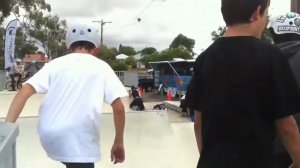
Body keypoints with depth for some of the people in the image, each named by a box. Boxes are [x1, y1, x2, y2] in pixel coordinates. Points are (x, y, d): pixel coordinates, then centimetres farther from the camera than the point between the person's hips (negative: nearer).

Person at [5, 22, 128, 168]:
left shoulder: (55, 63, 12)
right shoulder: (102, 67, 8)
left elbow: (24, 92, -1)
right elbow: (118, 107, 1)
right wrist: (119, 143, 11)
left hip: (49, 136, 4)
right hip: (79, 141, -4)